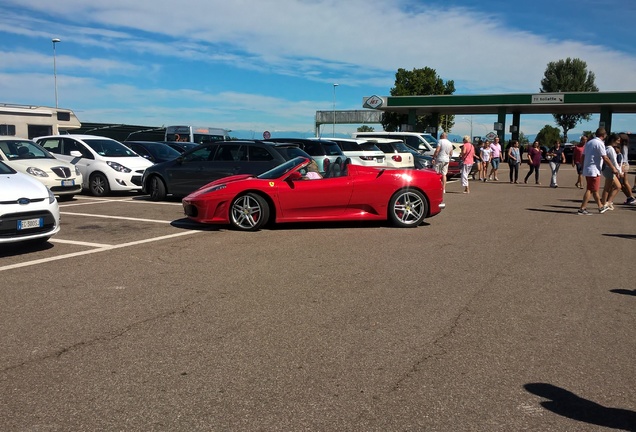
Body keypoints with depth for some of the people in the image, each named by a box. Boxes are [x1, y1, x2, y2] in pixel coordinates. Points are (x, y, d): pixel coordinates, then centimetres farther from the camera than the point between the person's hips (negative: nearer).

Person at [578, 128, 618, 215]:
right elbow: (605, 158, -15)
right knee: (590, 190, -5)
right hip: (594, 171, -9)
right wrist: (613, 168, -7)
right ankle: (582, 209, -6)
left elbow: (582, 157, 15)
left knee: (594, 190, 15)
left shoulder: (589, 142, 13)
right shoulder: (599, 143, -13)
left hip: (587, 170, 9)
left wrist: (583, 167, 22)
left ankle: (601, 207, 26)